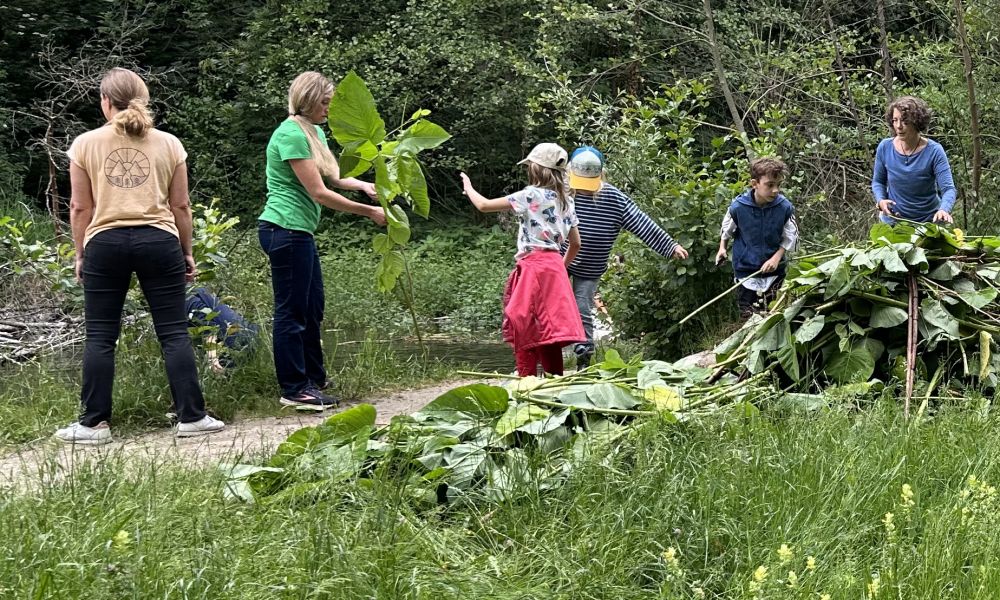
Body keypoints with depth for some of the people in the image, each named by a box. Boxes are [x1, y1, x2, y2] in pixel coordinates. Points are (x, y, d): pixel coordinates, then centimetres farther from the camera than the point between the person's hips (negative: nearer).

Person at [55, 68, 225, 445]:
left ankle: (94, 424, 7)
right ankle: (191, 417, 4)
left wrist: (80, 255, 12)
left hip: (104, 242, 0)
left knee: (100, 337, 5)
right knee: (174, 332, 4)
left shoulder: (85, 144, 3)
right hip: (158, 241, 1)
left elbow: (80, 207, 3)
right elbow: (180, 207, 7)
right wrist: (187, 253, 16)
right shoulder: (168, 144, 6)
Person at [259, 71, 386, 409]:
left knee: (312, 307, 17)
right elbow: (318, 192, -18)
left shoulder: (314, 132, 15)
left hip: (299, 232, 10)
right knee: (292, 310, -4)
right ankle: (294, 390, 2)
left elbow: (332, 177, 17)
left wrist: (365, 186, -2)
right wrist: (368, 212, -14)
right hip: (285, 229, -10)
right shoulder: (292, 134, -16)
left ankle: (314, 378, 28)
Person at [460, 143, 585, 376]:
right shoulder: (565, 200, 13)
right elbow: (575, 244, 16)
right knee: (548, 333, 10)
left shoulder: (532, 195, -7)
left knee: (525, 332, -4)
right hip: (554, 266, 7)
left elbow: (484, 206, -5)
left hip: (534, 267, -7)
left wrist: (468, 188, 13)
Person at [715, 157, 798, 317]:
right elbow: (727, 228, 7)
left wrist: (777, 257, -12)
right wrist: (722, 247, 6)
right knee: (749, 318, 8)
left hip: (774, 273, 0)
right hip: (746, 270, 0)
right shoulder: (738, 206, -16)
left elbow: (791, 237, -3)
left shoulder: (785, 207, -16)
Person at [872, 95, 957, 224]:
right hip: (893, 220, 2)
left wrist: (944, 210, -44)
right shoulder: (885, 147, -9)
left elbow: (948, 189, -23)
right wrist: (880, 201, -15)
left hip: (928, 222, -2)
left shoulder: (933, 151, -19)